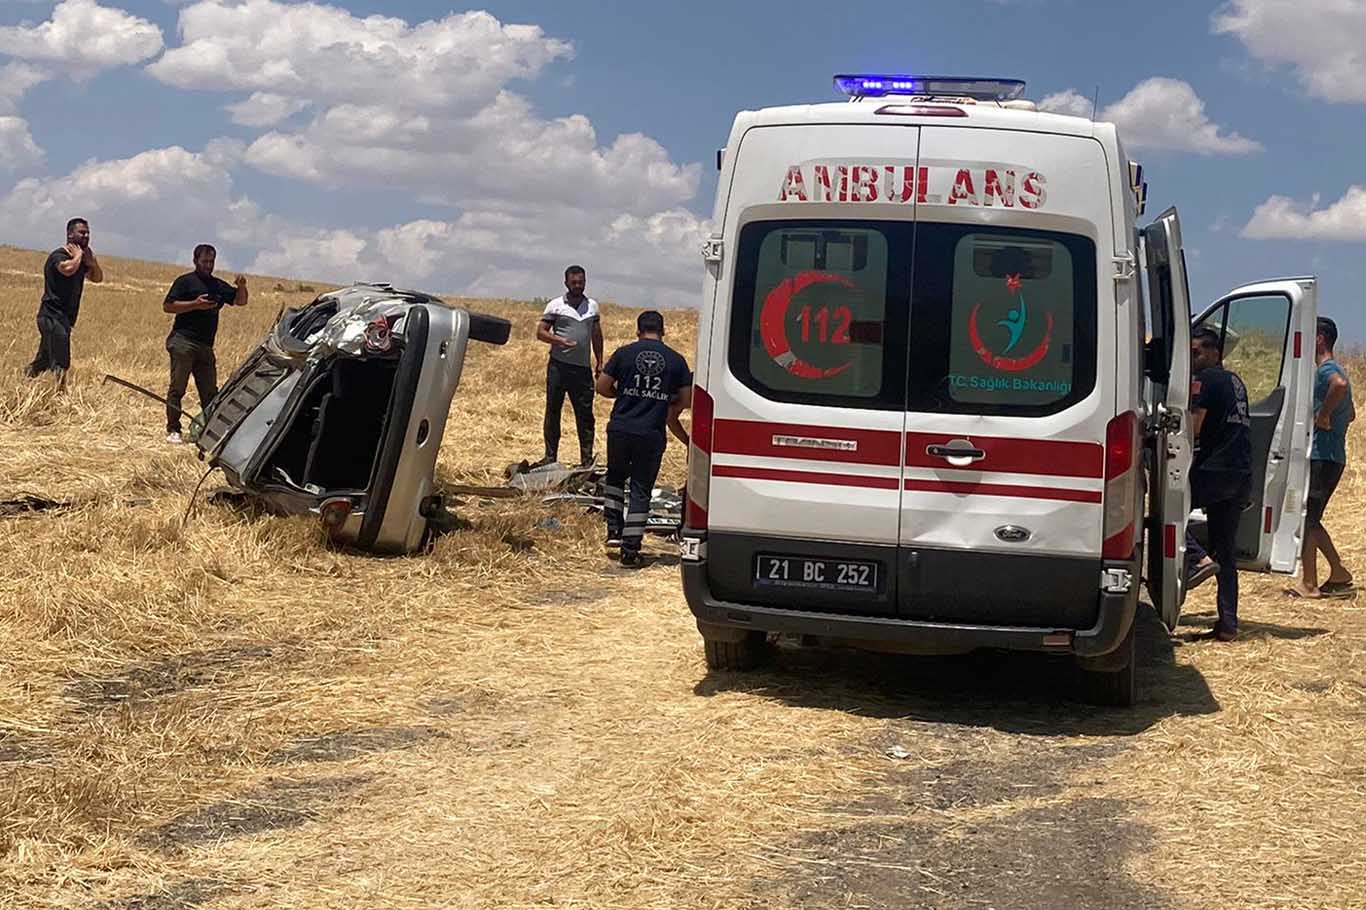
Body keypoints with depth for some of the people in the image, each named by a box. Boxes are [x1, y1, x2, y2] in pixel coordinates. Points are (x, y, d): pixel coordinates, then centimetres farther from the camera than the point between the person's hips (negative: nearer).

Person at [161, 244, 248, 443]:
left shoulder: (218, 286, 18)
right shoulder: (185, 281, 1)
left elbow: (240, 301, 18)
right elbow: (167, 306, -6)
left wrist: (242, 287, -3)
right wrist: (195, 304, -16)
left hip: (205, 345, 6)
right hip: (183, 341, -6)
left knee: (209, 391, 7)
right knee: (177, 387, -5)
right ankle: (173, 430, -2)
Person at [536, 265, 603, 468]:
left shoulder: (592, 305, 10)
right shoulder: (555, 305, 1)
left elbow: (596, 335, 18)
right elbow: (540, 332, 0)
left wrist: (599, 362, 14)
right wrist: (559, 341, -17)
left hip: (583, 367, 2)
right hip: (558, 365, -2)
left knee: (585, 413, 0)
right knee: (553, 411, 3)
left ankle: (587, 458, 4)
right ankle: (550, 456, 9)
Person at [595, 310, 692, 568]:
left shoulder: (624, 353, 0)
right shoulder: (676, 360, 3)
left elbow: (602, 387, 1)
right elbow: (687, 399, 5)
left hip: (620, 429, 0)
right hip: (652, 435, 0)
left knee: (615, 476, 25)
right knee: (641, 490, 5)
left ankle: (614, 530, 16)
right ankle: (630, 551, 3)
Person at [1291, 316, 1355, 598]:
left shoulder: (1326, 370, -12)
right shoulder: (1335, 370, 20)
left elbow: (1341, 385, -39)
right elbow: (1351, 413, 33)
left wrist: (1323, 416, -27)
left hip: (1322, 457, -10)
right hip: (1330, 456, 10)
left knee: (1304, 519, -6)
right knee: (1310, 520, 15)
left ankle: (1308, 584, -3)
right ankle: (1338, 572, 17)